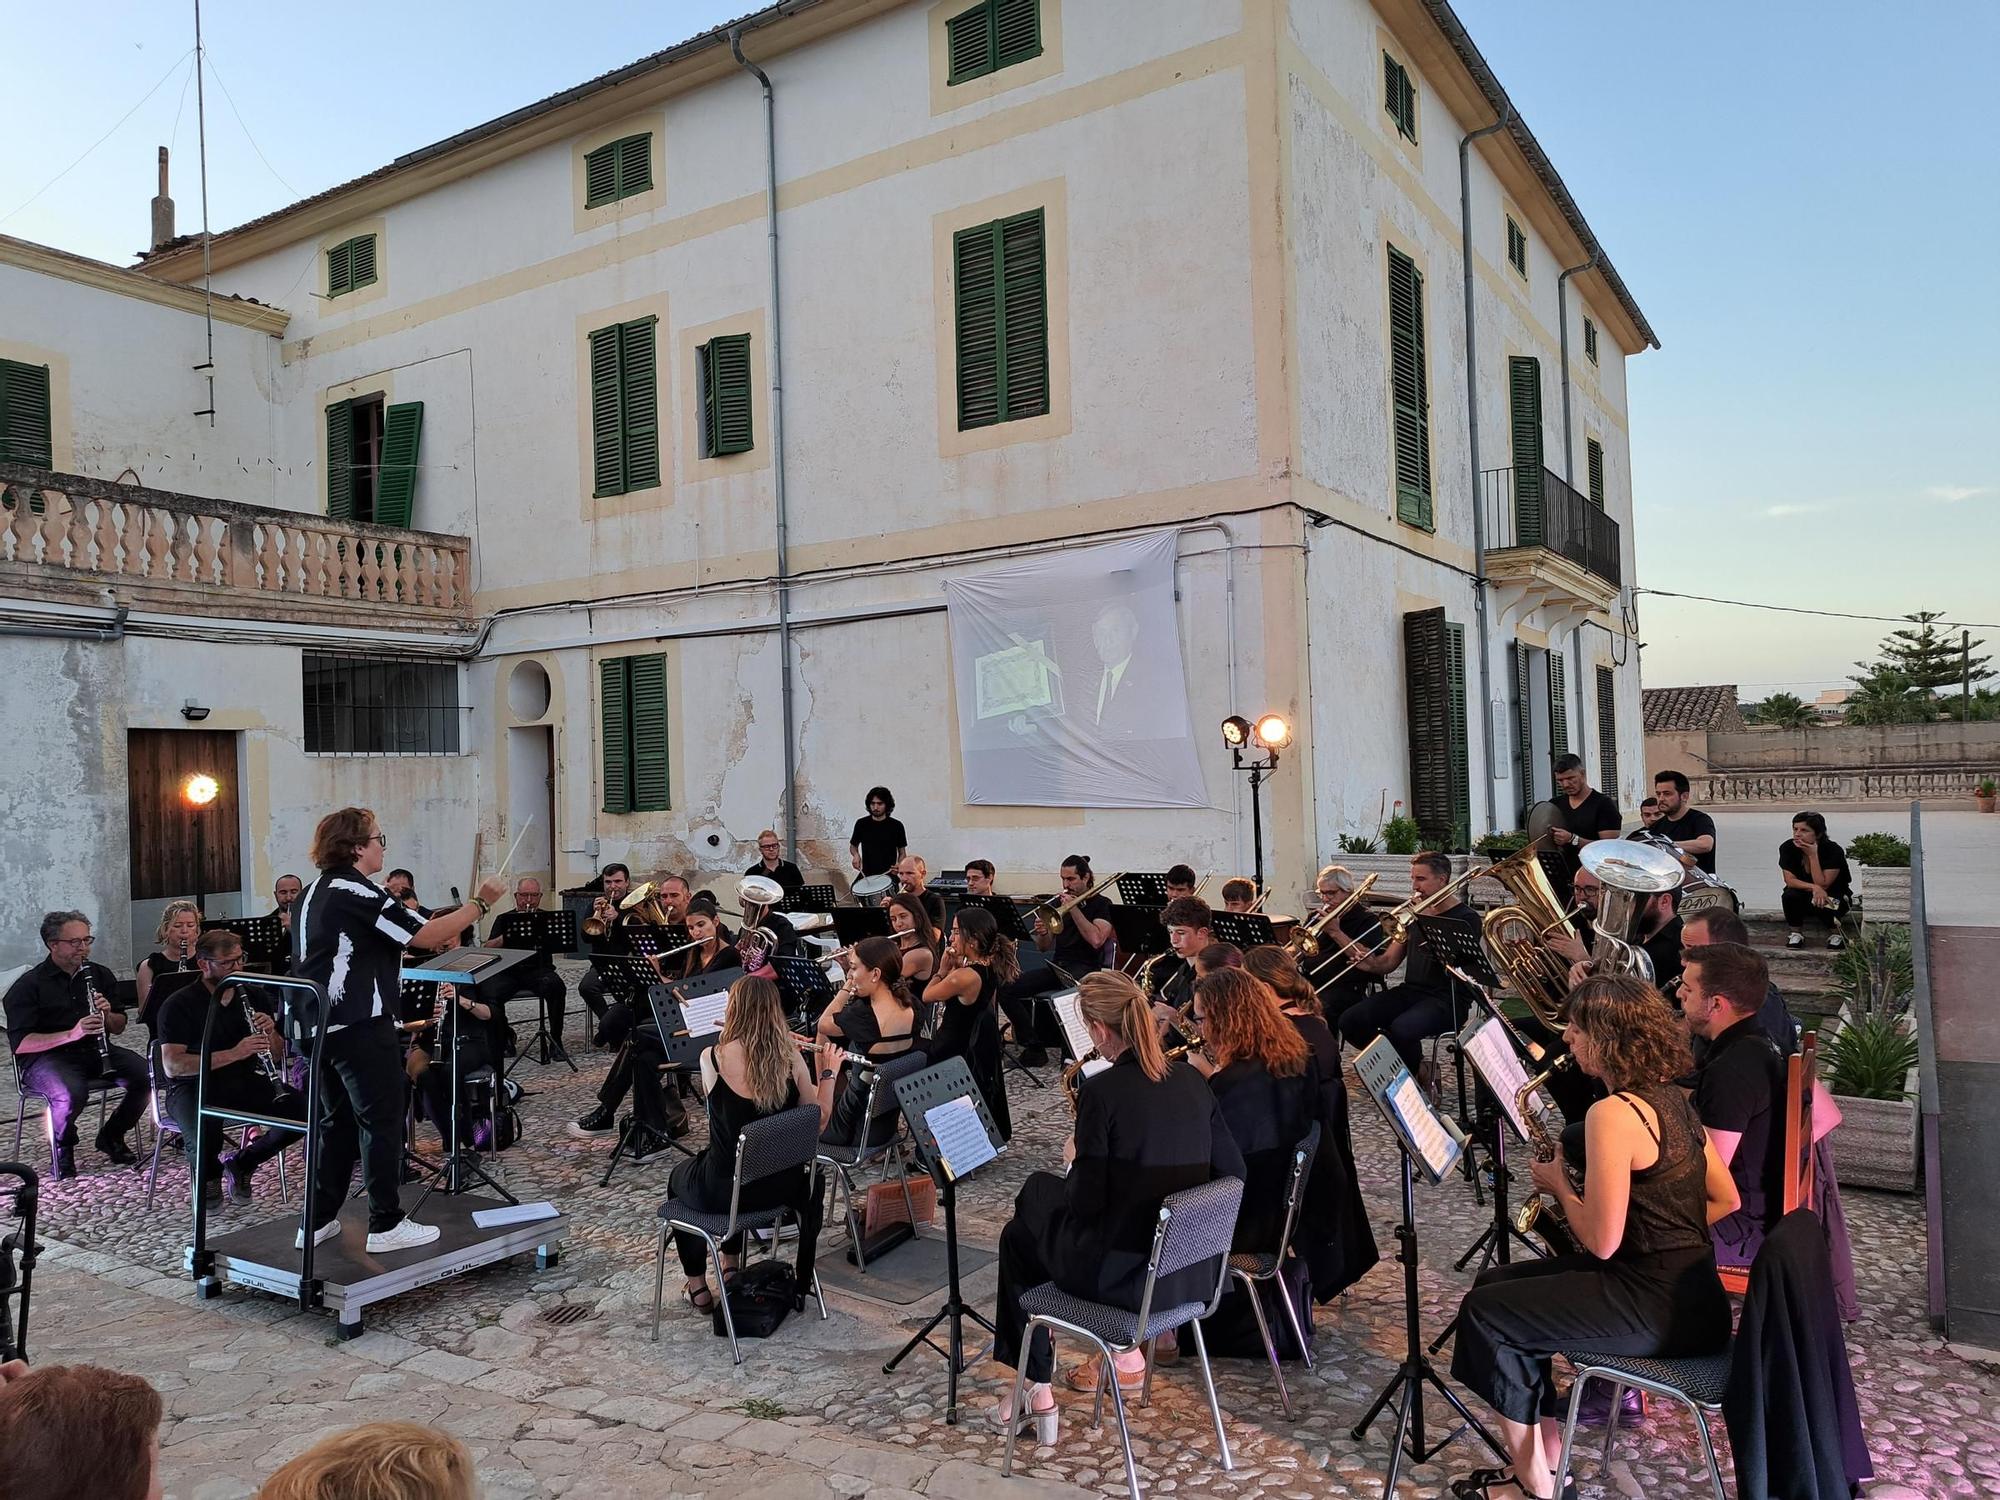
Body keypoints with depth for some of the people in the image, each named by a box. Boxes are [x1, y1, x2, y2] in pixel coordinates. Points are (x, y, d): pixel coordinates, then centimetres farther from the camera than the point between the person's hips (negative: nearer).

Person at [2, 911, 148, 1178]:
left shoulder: (101, 975, 10)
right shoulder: (28, 986, -5)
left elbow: (119, 1028, 14)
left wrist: (107, 1015, -9)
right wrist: (71, 1034, -26)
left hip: (93, 1050, 5)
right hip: (45, 1056, -5)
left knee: (147, 1074, -20)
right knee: (72, 1093, -37)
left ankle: (111, 1137, 5)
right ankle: (62, 1146, -2)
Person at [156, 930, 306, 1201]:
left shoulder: (250, 997, 6)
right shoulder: (178, 1005, -8)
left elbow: (278, 1058, 10)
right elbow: (172, 1066, -20)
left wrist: (270, 1033, -13)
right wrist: (234, 1053, -29)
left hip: (243, 1082, 4)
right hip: (194, 1086, -4)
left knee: (301, 1111, -21)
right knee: (205, 1137, -37)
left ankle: (242, 1164, 6)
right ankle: (209, 1175, 2)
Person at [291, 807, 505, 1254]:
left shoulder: (314, 893, 14)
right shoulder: (358, 892, -16)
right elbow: (425, 936, -21)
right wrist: (481, 903, -14)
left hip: (319, 1025, 9)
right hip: (361, 1026, -9)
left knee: (337, 1121, 16)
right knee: (381, 1120, -1)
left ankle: (317, 1221, 20)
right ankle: (386, 1225, 4)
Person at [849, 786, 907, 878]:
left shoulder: (896, 826, -2)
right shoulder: (862, 824, 3)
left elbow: (902, 853, 6)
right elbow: (853, 845, 17)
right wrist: (856, 855, -5)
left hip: (888, 875, -2)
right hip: (866, 875, 2)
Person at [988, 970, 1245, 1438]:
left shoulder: (1102, 1090, -20)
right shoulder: (1190, 1079, -1)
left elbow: (1086, 1202, -17)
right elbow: (1233, 1171, 6)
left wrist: (1076, 1158, 3)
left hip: (1126, 1275, -6)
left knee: (1018, 1237, 23)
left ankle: (1035, 1390, 26)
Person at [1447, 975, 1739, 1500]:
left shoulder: (1612, 1114, -23)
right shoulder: (1671, 1097, 6)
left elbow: (1601, 1241, -22)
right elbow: (1725, 1201, 12)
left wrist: (1559, 1185, -5)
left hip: (1659, 1309, -10)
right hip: (1689, 1289, 10)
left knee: (1483, 1312, 0)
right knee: (1498, 1283, 15)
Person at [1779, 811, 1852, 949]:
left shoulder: (1834, 851, -23)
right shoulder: (1787, 848, -15)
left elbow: (1822, 884, -28)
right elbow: (1790, 880, -19)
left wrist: (1812, 855, -34)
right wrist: (1813, 888, -37)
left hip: (1833, 896, -2)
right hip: (1804, 897, 2)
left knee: (1819, 903, -35)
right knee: (1789, 895, -31)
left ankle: (1836, 933, -7)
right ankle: (1796, 933, -9)